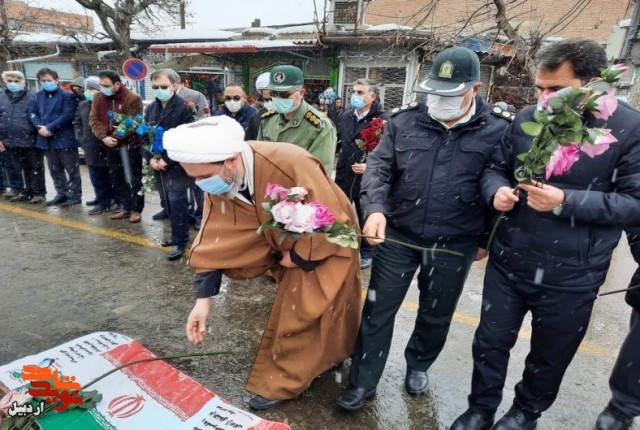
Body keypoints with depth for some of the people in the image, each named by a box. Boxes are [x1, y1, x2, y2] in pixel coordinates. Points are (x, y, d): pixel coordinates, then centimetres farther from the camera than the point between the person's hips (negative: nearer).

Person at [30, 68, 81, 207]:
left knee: (72, 169, 0)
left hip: (65, 138, -7)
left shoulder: (67, 95, -5)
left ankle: (75, 195, 7)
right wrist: (40, 127, -9)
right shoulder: (38, 96, 15)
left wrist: (49, 128, -18)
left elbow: (68, 115, -15)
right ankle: (61, 194, 24)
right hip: (46, 139, 7)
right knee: (55, 170, 14)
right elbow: (33, 113, 11)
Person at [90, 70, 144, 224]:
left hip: (130, 145, -6)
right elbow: (94, 119, 1)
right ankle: (126, 207, 25)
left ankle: (136, 209, 10)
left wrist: (115, 136, -18)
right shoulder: (98, 97, 6)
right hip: (110, 146, 6)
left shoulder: (133, 98, -12)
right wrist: (103, 137, -15)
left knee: (134, 179, 1)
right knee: (118, 179, 13)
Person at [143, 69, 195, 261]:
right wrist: (150, 159, -2)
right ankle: (179, 235, 27)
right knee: (169, 204, 13)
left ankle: (180, 242, 5)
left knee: (177, 204, -5)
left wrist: (167, 160, -17)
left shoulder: (183, 107, -9)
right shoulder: (150, 108, 12)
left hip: (177, 166, -6)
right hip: (158, 166, 7)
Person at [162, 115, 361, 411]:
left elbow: (332, 221, -31)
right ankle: (325, 359, 45)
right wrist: (204, 296, -17)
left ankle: (282, 383, 24)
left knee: (301, 314, 2)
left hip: (328, 243, -6)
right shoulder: (217, 181, -17)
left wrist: (298, 257, -20)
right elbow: (216, 240, -13)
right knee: (291, 308, 20)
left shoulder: (292, 165, -38)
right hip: (288, 247, 6)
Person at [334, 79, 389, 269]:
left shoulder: (383, 119, -12)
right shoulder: (346, 116, 8)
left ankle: (367, 253, 30)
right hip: (343, 175, 6)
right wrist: (335, 159, 11)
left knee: (365, 219, 10)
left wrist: (370, 166, -24)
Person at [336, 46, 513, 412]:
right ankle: (363, 381, 27)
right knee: (378, 309, 8)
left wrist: (487, 239, 4)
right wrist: (375, 208, -20)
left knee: (437, 314, 19)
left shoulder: (497, 131, -5)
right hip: (399, 234, 1)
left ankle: (418, 366, 47)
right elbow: (379, 166, -3)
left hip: (455, 244, 0)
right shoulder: (405, 122, -2)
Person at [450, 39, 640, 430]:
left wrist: (565, 203, -26)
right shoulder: (526, 120, -1)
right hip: (508, 262, 3)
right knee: (490, 343, 17)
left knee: (550, 356, 20)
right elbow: (496, 168, 8)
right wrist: (498, 190, -15)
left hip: (570, 276, -2)